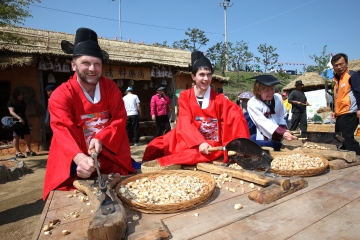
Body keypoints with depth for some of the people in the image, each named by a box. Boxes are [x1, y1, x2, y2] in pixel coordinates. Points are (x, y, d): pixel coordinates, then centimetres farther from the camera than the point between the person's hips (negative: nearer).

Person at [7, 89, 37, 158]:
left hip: (24, 122, 6)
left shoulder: (22, 103, 18)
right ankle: (18, 152, 0)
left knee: (28, 135, 1)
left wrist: (28, 122, 20)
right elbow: (12, 112, -16)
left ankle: (28, 150, 9)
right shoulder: (11, 103, -2)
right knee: (16, 137, -5)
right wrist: (19, 118, -30)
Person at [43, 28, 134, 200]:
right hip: (73, 161, -2)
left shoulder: (111, 88, 3)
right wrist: (79, 157, -42)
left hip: (110, 157, 3)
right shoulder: (61, 94, -8)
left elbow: (120, 119, -2)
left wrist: (101, 139, -20)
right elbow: (63, 131, -22)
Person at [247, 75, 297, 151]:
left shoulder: (278, 98, -1)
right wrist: (282, 133, -31)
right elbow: (264, 123, -22)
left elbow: (282, 117, 11)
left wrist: (283, 130, -7)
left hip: (277, 140, 5)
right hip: (262, 140, -4)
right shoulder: (252, 104, -17)